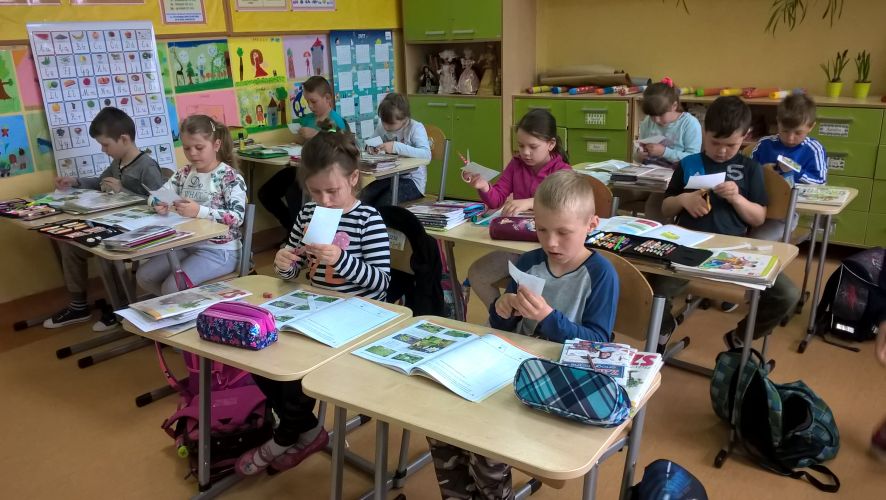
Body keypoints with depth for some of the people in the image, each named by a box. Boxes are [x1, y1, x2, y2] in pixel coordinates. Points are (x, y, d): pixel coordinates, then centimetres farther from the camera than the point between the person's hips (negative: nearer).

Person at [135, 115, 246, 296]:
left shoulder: (230, 177, -13)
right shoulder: (185, 173, 8)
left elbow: (237, 217, -24)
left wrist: (199, 211, -34)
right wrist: (159, 205, -15)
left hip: (219, 251, -8)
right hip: (187, 245, 8)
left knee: (172, 287, -21)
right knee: (144, 276, 2)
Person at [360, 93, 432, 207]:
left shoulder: (416, 128, -12)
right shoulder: (381, 127, 4)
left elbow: (426, 155, -27)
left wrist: (396, 147, -33)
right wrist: (371, 148, -8)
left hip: (412, 180, -5)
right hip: (388, 177, 5)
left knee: (384, 204, -26)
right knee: (362, 199, -18)